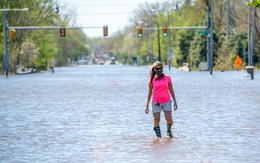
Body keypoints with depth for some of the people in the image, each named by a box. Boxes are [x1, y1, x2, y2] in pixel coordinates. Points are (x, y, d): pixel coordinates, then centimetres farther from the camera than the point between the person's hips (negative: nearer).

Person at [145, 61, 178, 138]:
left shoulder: (167, 78, 1)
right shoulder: (152, 79, 0)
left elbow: (171, 90, 7)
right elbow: (149, 93, 5)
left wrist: (175, 102, 5)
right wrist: (147, 106, 4)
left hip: (166, 101, 0)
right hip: (156, 102, 0)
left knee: (169, 119, -7)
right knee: (156, 119, -3)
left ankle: (169, 130, 23)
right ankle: (158, 136, 6)